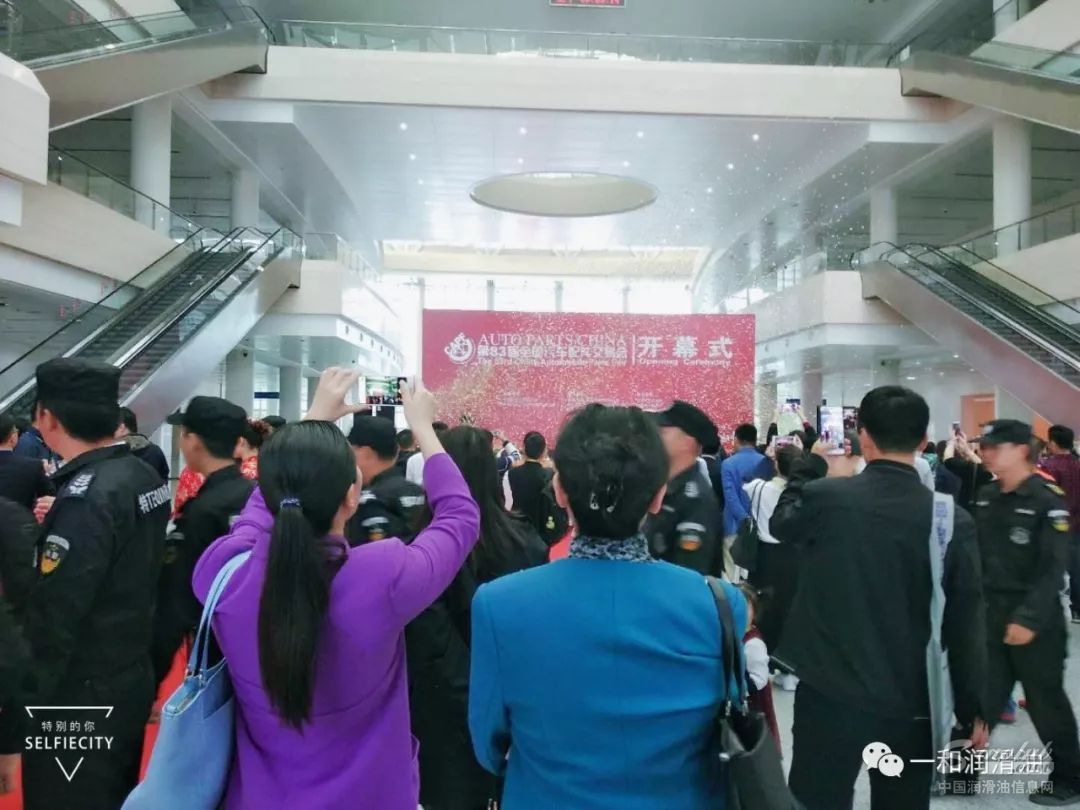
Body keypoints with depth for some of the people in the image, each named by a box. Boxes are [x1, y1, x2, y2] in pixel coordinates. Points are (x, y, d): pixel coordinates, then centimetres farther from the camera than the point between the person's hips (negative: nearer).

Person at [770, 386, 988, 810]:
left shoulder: (822, 497, -13)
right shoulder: (954, 521, -10)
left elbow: (780, 522, 10)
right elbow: (965, 625, -6)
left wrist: (811, 464, 23)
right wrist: (973, 708, 6)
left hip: (829, 694, -1)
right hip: (911, 704, 2)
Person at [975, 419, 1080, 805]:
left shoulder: (1048, 499, -12)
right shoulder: (986, 496, 6)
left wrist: (1029, 618, -22)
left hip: (1035, 621, -5)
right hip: (990, 614, 5)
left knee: (1046, 703, 10)